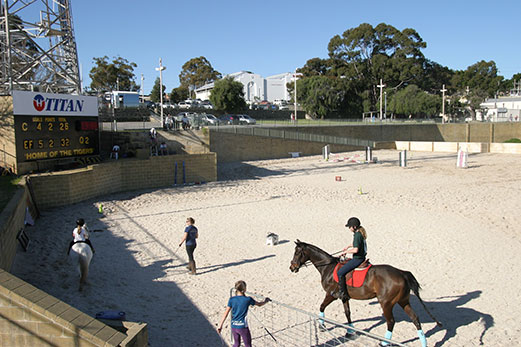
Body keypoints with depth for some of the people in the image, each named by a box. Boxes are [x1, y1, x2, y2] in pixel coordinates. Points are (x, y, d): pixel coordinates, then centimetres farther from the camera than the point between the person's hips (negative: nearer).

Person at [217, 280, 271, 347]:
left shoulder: (232, 299, -5)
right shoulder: (248, 299, -12)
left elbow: (226, 313, -4)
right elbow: (259, 304, 4)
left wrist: (220, 325, 2)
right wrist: (266, 301, 24)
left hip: (234, 326, 4)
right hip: (242, 327, -4)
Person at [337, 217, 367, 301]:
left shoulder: (357, 235, -22)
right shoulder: (360, 233, 8)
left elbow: (355, 250, -27)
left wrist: (346, 252, -13)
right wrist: (348, 246, 25)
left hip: (357, 259, -11)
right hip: (361, 257, 11)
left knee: (340, 273, -14)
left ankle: (343, 294, -12)